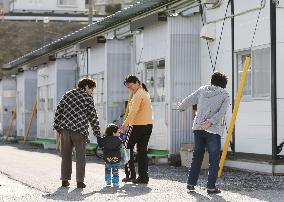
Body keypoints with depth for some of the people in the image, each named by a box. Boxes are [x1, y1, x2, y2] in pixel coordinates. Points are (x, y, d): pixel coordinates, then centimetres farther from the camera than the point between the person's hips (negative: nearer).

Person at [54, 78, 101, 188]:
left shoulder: (68, 94, 13)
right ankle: (80, 181, 1)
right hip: (80, 130, -4)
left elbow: (58, 111, 10)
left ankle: (65, 180, 14)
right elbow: (93, 117, 2)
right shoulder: (88, 98, 1)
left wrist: (57, 126, 14)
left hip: (65, 129, 4)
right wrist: (97, 133, 8)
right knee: (80, 156, 4)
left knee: (66, 155, 12)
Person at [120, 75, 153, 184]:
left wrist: (125, 124, -24)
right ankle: (143, 177, 7)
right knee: (142, 151, 9)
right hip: (148, 125, 9)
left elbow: (133, 112, -22)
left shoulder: (138, 94, -13)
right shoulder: (145, 92, 18)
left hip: (138, 126, -9)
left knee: (128, 148, 3)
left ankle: (131, 174, 1)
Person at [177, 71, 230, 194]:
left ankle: (191, 183, 17)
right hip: (213, 130, -4)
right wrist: (210, 122, -19)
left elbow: (188, 100, 17)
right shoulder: (225, 95, 2)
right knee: (214, 159, 3)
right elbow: (222, 111, -13)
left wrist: (180, 107, 36)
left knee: (197, 156, 16)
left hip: (198, 127, 4)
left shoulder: (202, 90, 12)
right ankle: (211, 187, 0)